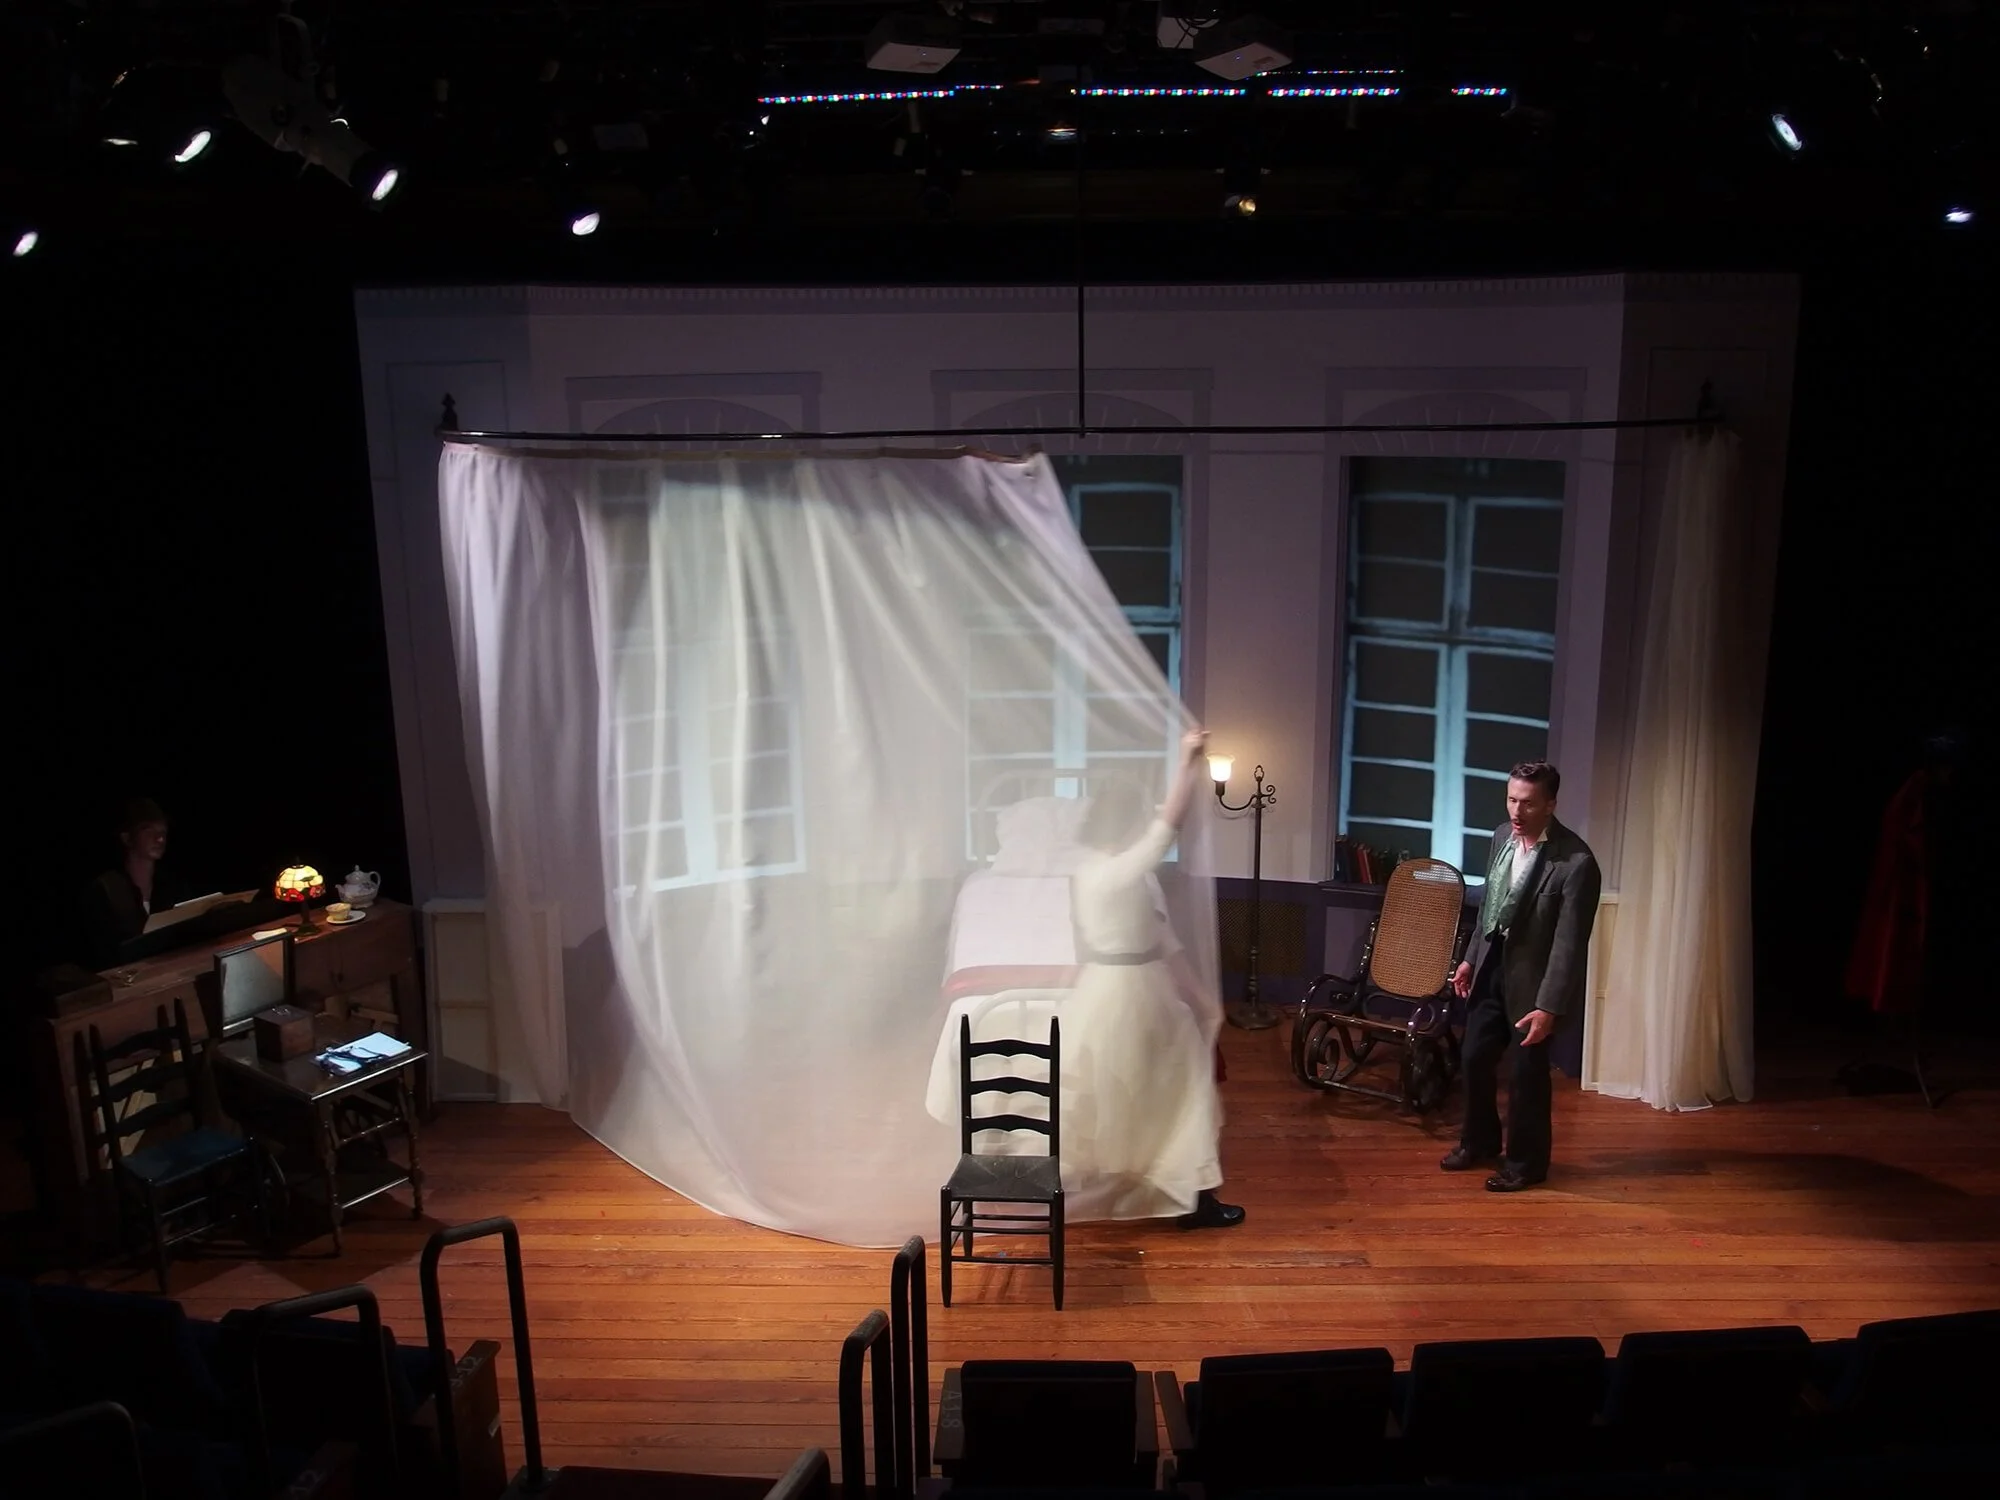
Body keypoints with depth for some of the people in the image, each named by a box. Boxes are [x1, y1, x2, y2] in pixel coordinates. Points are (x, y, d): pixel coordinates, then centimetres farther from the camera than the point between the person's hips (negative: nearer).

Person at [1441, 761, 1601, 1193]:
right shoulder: (1502, 836, -2)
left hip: (1532, 977, -6)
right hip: (1493, 966, 6)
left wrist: (1548, 1006, -22)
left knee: (1527, 1073, 7)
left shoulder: (1576, 861, -23)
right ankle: (1479, 1142, 37)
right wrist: (1471, 958, 15)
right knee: (1476, 1058, 16)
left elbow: (1570, 942, -21)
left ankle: (1525, 1162, 27)